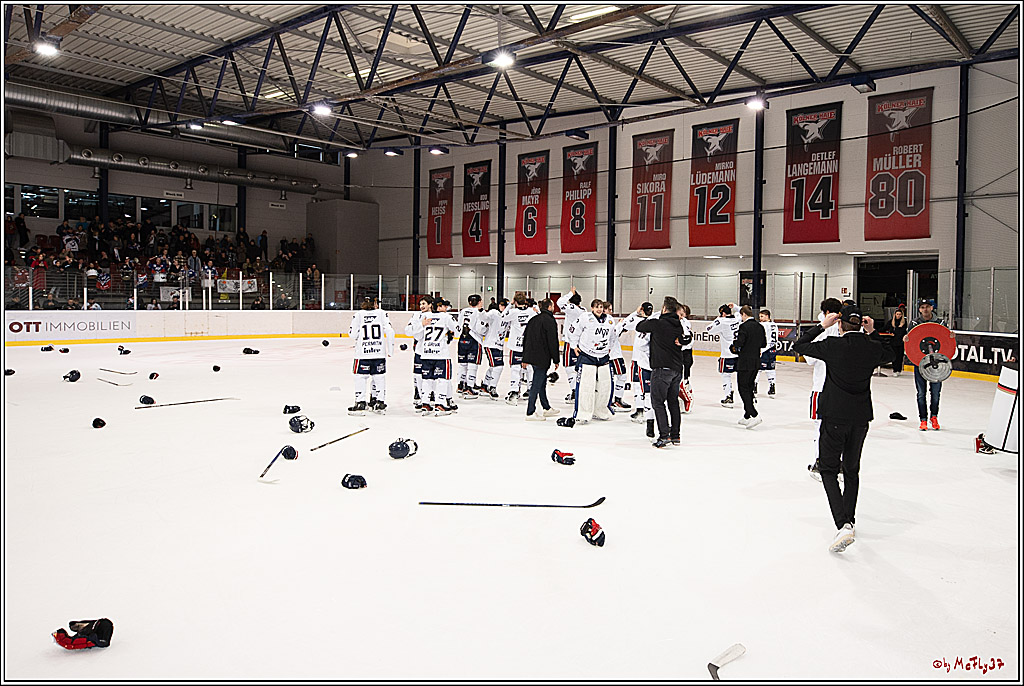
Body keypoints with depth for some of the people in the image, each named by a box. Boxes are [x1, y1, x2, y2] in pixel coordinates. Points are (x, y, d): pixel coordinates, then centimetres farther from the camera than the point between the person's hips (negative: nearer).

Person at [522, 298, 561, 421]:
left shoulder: (534, 319, 12)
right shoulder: (549, 320, -11)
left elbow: (525, 338, 15)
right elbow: (553, 342, -14)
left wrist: (525, 359, 21)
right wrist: (556, 360, -7)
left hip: (531, 355, 8)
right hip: (542, 358, -8)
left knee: (542, 382, 18)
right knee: (537, 384, -5)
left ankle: (547, 408, 29)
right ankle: (530, 413, -3)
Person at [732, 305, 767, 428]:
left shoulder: (744, 327, -15)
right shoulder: (760, 326, 8)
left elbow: (738, 343, -20)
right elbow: (763, 344, 13)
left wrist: (733, 347, 0)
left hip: (745, 363, -8)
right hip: (756, 362, 8)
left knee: (743, 388, -3)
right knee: (749, 388, 15)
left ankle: (754, 415, -13)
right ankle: (747, 417, 20)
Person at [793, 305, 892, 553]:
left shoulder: (833, 345, -13)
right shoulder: (872, 347, -2)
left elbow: (799, 346, -1)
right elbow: (886, 354, 23)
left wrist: (822, 326, 2)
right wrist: (872, 333, 15)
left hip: (835, 416, -4)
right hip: (861, 417, 4)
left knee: (829, 470, 3)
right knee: (852, 470, 20)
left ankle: (843, 525, -14)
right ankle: (849, 522, 32)